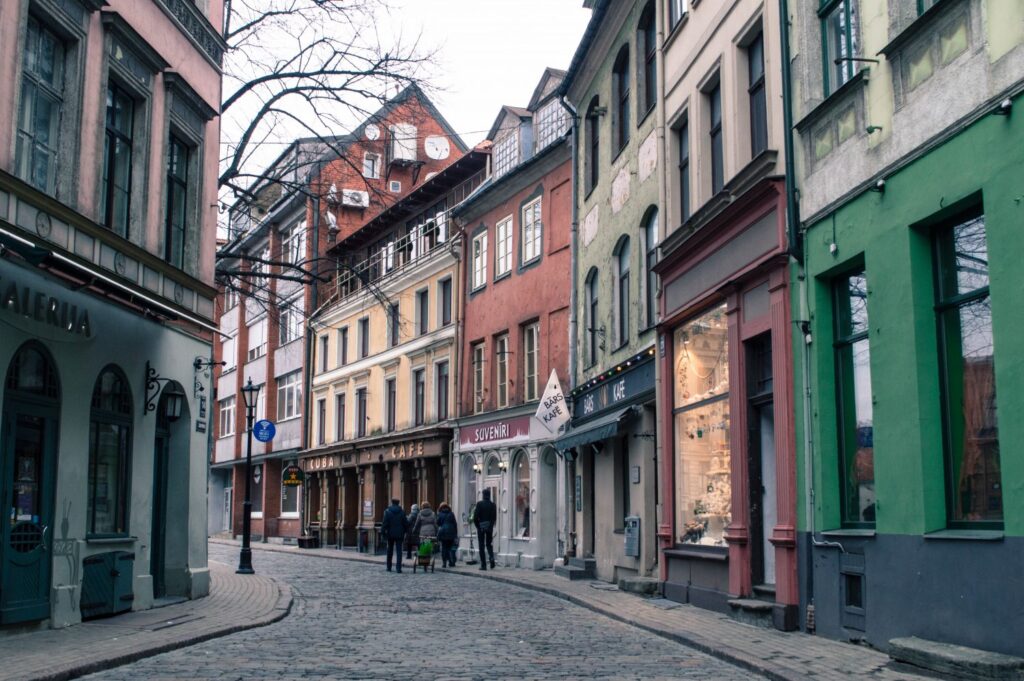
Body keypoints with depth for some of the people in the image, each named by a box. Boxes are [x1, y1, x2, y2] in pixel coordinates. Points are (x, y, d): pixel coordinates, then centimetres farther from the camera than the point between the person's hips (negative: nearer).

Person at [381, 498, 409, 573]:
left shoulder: (387, 512, -4)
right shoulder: (402, 512, 0)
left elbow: (385, 523, -11)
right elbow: (406, 524, 0)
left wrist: (383, 531, -4)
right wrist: (404, 531, 14)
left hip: (390, 534, 0)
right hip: (399, 534, 0)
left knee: (390, 551, 15)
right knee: (399, 551, -2)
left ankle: (389, 567, 23)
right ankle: (398, 568, -13)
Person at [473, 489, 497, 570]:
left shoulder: (479, 504, -9)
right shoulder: (493, 505, 0)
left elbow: (475, 517, -11)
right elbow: (495, 517, -2)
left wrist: (477, 526, 1)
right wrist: (491, 525, 10)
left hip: (481, 527, -3)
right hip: (489, 527, 3)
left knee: (482, 546, 3)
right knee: (489, 544, 17)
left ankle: (483, 565, 1)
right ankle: (492, 557, -9)